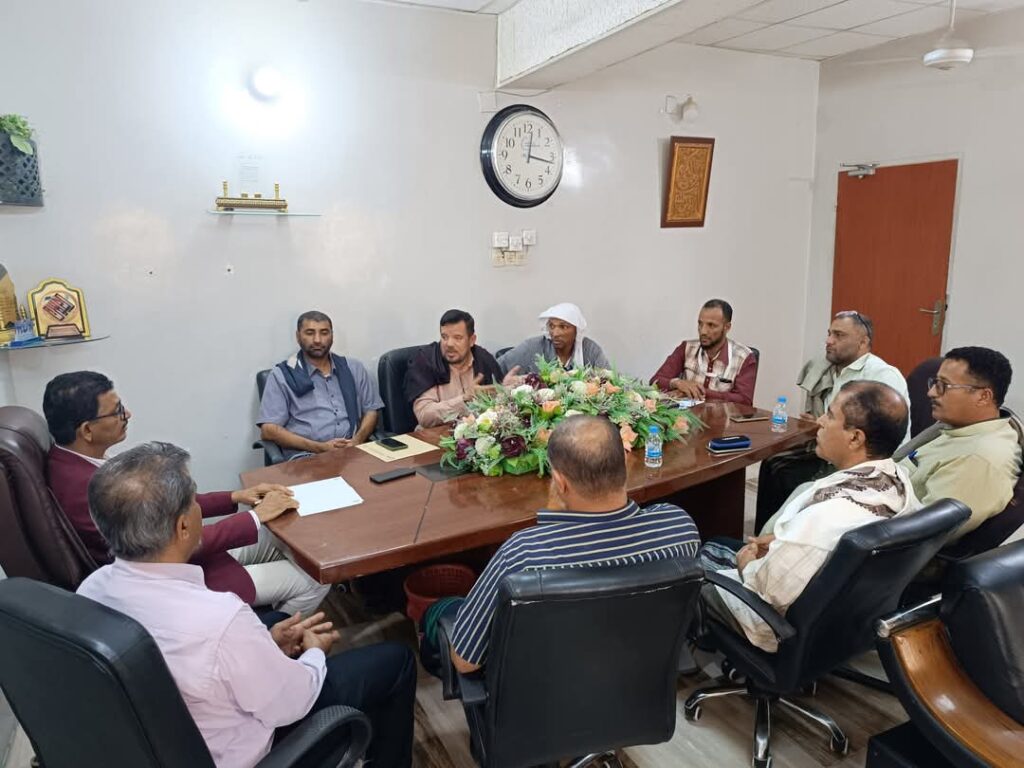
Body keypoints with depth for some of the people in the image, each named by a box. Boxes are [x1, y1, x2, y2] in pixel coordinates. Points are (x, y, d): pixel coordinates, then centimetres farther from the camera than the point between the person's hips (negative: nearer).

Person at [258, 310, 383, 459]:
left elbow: (371, 410, 18)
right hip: (306, 456, -3)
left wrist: (357, 440, -4)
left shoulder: (353, 367, 17)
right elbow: (268, 430, -1)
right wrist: (319, 447, -11)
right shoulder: (281, 374, 6)